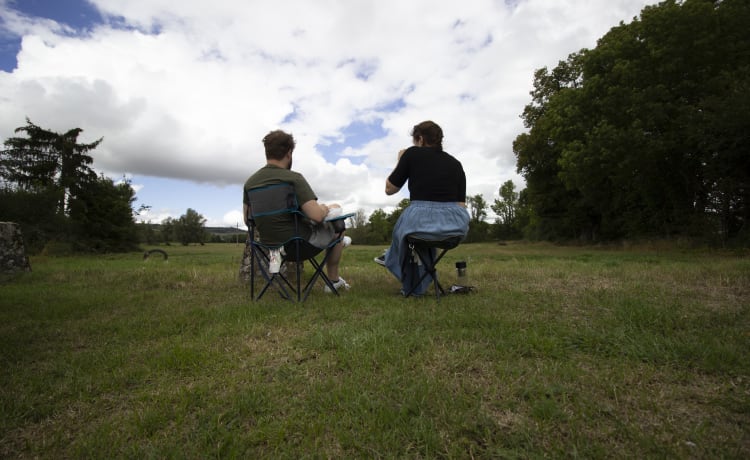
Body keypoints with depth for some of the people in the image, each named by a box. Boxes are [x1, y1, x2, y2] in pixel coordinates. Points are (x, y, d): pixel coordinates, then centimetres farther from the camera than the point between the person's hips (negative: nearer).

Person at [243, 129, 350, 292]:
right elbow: (317, 216, -28)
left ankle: (337, 241, 55)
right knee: (335, 226, 22)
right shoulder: (293, 178, -23)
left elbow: (248, 219, 7)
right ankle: (333, 281, 30)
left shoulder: (249, 182, -3)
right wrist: (325, 209, -4)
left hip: (268, 244, 7)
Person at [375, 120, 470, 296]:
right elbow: (461, 202, 13)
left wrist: (400, 161, 22)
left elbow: (389, 189, 9)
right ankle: (418, 286, 47)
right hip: (457, 223, 4)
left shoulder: (413, 154, 4)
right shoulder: (455, 162, 14)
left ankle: (410, 286, 50)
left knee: (406, 223, 33)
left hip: (421, 219, -4)